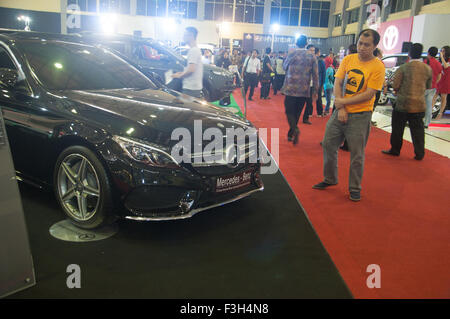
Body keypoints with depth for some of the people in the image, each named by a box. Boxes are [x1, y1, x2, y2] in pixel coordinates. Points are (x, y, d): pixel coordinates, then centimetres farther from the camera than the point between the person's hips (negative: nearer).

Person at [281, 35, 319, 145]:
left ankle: (294, 129, -22)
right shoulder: (312, 57, 2)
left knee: (289, 111, 3)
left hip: (291, 88, -3)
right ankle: (290, 134, 19)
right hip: (304, 90, 3)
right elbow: (315, 75, 1)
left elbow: (284, 67, 11)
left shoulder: (292, 54, -5)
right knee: (297, 112, 13)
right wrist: (315, 91, 5)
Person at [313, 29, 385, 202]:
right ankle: (330, 179, 30)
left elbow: (369, 94, -14)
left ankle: (355, 188, 20)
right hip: (340, 112, 5)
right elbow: (337, 84, 0)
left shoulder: (377, 66, -9)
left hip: (360, 116, -5)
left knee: (357, 154, 3)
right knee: (328, 144, 10)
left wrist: (343, 101, -14)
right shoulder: (348, 59, 4)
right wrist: (341, 108, -10)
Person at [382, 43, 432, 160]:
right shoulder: (428, 69, 2)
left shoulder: (403, 68, -10)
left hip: (403, 103, -3)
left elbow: (395, 86, -11)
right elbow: (428, 87, 10)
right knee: (418, 130, 10)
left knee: (397, 129, 11)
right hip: (420, 104, 3)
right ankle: (419, 154, 15)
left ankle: (395, 150, 21)